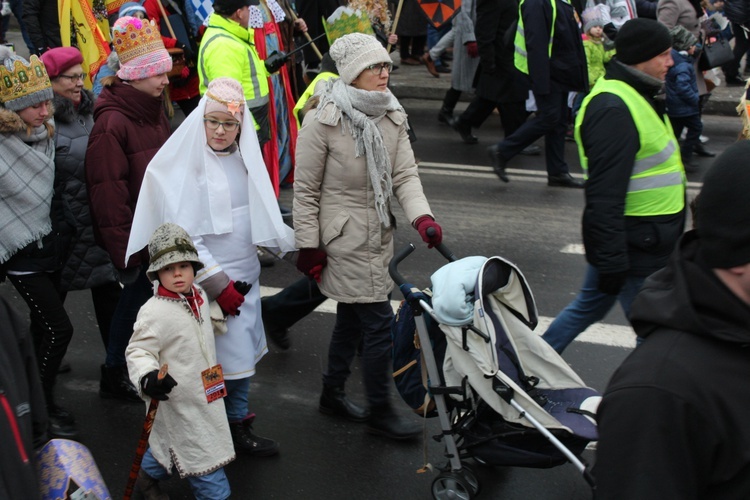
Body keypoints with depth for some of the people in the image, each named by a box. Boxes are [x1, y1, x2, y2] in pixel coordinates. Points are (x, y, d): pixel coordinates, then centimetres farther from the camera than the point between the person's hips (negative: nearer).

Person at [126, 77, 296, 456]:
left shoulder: (243, 158, 6)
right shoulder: (184, 165, -14)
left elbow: (261, 214, 17)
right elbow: (183, 235, -15)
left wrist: (300, 246, 12)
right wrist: (217, 282, -16)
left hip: (245, 274, 7)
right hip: (208, 278, -7)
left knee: (244, 350, 13)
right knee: (228, 353, -4)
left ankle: (238, 421, 29)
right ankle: (236, 426, 13)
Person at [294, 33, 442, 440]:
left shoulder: (392, 117, 2)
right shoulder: (322, 122, -16)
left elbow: (405, 174, -3)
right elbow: (306, 189, -11)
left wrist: (422, 217, -20)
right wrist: (309, 246, -10)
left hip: (377, 235, 7)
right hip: (344, 238, -7)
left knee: (352, 318, 20)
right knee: (379, 322, -5)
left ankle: (332, 393, 38)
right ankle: (380, 411, 12)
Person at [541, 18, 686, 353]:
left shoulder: (633, 96, 12)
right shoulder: (613, 109, -23)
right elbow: (604, 196, -27)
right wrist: (612, 262, -26)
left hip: (643, 241, 11)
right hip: (634, 250, -11)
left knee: (588, 307, 23)